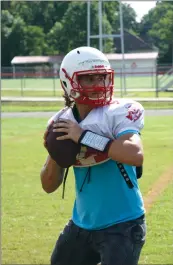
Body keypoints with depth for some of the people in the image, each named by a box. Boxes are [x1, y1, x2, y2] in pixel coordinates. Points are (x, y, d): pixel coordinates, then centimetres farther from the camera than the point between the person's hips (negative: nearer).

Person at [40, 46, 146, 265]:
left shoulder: (119, 113, -15)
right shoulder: (62, 123, 2)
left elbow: (135, 156, -35)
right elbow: (49, 186, 6)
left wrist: (84, 137, -29)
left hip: (122, 225, -6)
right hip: (82, 224, 7)